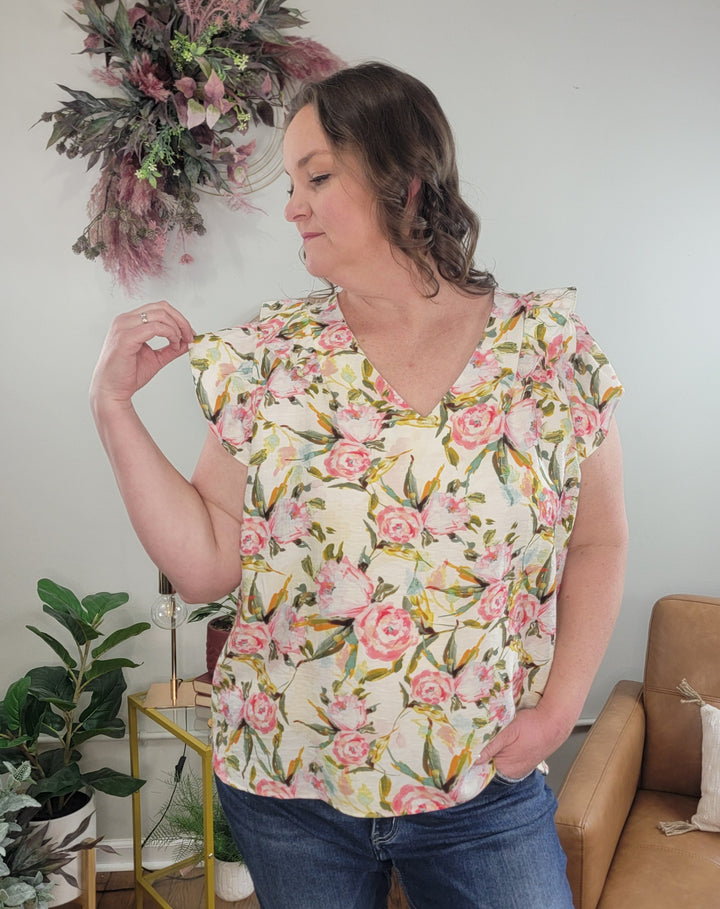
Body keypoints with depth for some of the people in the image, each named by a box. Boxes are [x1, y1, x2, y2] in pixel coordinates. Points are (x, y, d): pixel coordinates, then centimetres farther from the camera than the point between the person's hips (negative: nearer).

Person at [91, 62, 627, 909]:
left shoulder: (549, 346, -7)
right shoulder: (270, 355, -5)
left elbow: (597, 543, 1)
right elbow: (204, 566, -6)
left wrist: (558, 707, -7)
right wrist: (112, 406, -11)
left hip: (484, 789, -1)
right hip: (285, 785, 2)